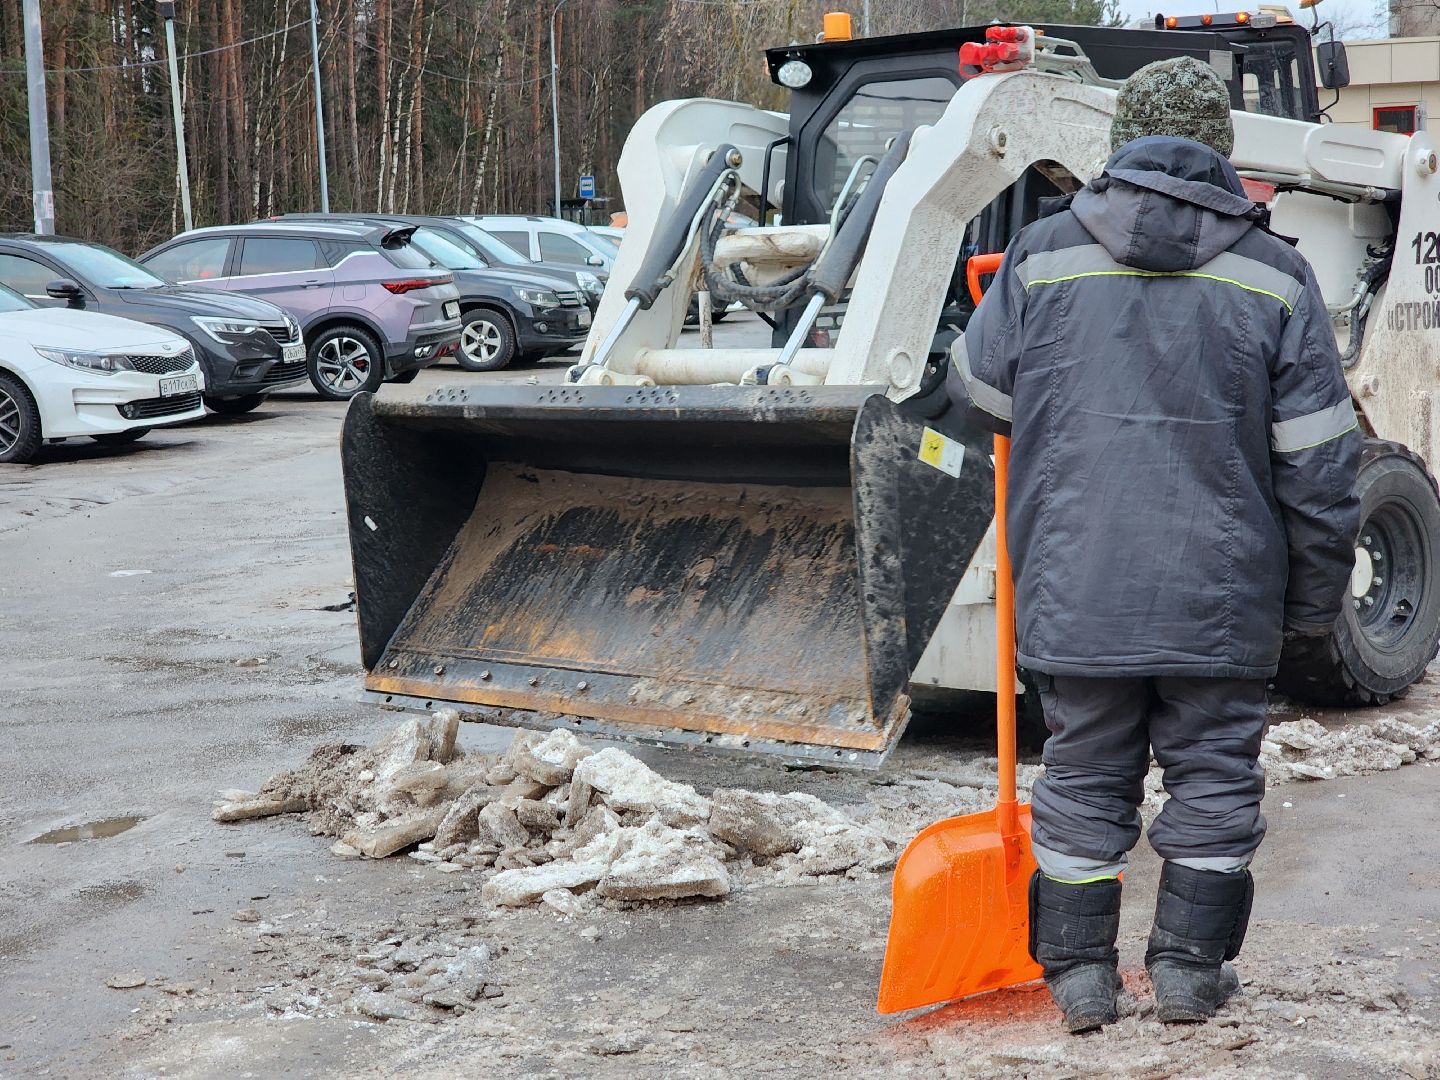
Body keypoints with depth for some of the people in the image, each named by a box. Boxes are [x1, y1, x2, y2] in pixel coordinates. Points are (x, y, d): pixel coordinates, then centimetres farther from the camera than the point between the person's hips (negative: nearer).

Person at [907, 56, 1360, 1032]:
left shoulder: (1043, 256, 0)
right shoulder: (1274, 275, -2)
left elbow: (980, 392, 13)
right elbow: (1319, 465, -2)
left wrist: (930, 402, 36)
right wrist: (1316, 599, 7)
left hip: (1075, 590, 1)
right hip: (1221, 594, -1)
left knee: (1085, 776, 13)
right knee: (1213, 776, 13)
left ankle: (1079, 970, 19)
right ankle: (1190, 968, 20)